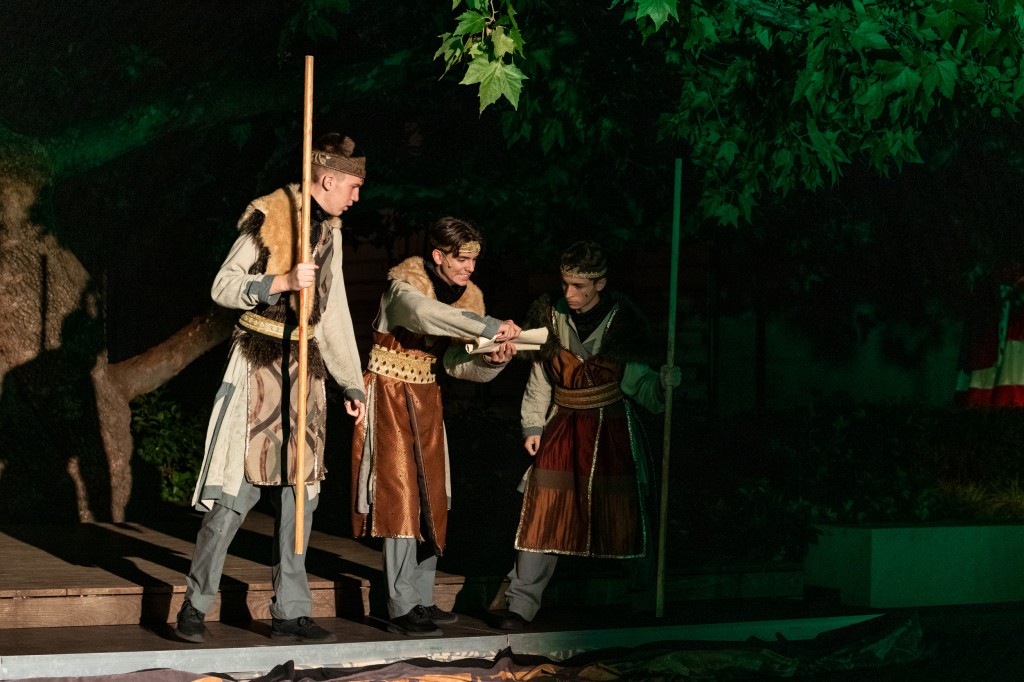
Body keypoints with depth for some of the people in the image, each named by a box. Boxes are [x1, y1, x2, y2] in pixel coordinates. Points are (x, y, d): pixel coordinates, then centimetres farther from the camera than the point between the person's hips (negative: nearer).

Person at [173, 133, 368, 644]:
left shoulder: (330, 232, 16)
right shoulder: (268, 217, -7)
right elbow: (223, 287, -10)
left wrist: (351, 384, 21)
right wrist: (283, 282, -24)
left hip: (306, 363, 7)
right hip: (259, 361, -7)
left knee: (300, 487, 4)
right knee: (241, 486, -9)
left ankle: (290, 612, 9)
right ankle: (195, 605, 1)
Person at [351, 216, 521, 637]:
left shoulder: (469, 296, 3)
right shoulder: (406, 281, -17)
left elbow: (457, 364, 2)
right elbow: (425, 314, -41)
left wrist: (492, 361, -19)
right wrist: (489, 328, -40)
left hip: (425, 398, 7)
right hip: (389, 394, -7)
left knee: (431, 501, 7)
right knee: (400, 496, -10)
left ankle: (422, 601, 16)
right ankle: (402, 609, -8)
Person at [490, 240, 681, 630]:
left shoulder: (621, 321, -8)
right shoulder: (550, 316, -2)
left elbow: (634, 378, -7)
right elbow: (540, 377, 6)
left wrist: (663, 382, -27)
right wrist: (532, 426, 3)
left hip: (611, 429, -2)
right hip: (563, 426, 2)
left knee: (623, 515, 3)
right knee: (543, 513, -4)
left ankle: (644, 604, 19)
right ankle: (520, 605, 0)